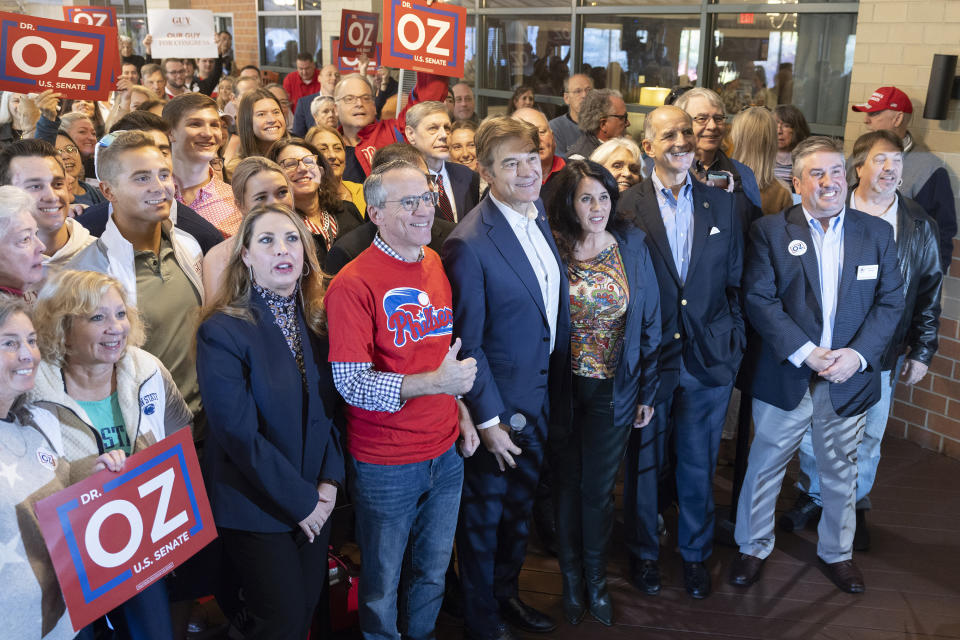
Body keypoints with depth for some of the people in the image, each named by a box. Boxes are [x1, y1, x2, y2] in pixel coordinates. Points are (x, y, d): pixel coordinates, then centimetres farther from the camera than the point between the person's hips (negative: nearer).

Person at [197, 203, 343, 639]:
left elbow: (333, 406, 5)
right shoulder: (222, 331, -16)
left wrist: (329, 481, -7)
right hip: (257, 510, -5)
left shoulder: (318, 320, 2)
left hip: (316, 502, 5)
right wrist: (301, 501, -16)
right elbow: (239, 434, -20)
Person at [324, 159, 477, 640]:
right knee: (384, 585, 13)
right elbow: (350, 383, -21)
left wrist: (459, 407, 7)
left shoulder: (436, 264, 5)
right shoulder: (353, 284, -17)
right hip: (385, 467, -6)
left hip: (445, 453, 6)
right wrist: (435, 382, -28)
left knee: (432, 572, 21)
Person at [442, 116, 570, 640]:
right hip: (498, 405, -7)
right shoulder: (469, 244, -24)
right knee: (485, 514, 13)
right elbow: (466, 344, -21)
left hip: (541, 396, 7)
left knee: (520, 505, 24)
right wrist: (488, 420, -18)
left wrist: (559, 379, 8)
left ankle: (506, 592, 46)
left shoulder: (540, 219, 0)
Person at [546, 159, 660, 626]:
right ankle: (570, 578, 35)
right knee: (567, 484, 15)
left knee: (598, 487, 11)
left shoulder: (632, 245, -4)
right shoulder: (551, 249, -10)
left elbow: (649, 321, 0)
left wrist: (648, 391, 1)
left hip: (614, 390, 1)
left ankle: (596, 579, 33)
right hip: (564, 388, -1)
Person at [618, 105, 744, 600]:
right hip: (647, 357, -2)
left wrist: (733, 348, 2)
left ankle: (695, 553, 35)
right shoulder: (626, 206, -6)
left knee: (698, 465, 14)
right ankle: (643, 551, 34)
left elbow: (735, 282, 6)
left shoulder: (721, 205, 4)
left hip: (707, 358, 2)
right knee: (644, 461, 13)